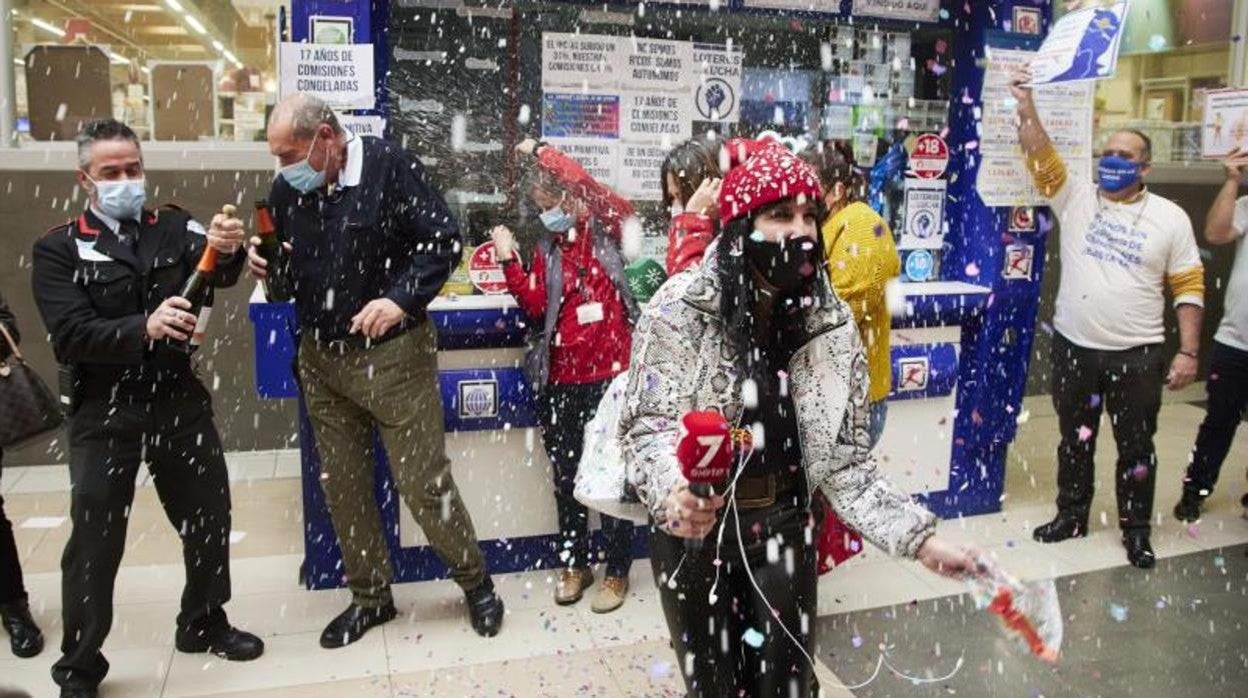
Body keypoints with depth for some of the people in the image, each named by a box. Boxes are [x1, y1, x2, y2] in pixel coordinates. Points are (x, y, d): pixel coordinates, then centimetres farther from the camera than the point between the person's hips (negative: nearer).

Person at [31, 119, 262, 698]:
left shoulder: (174, 228, 3)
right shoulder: (58, 249, -2)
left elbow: (216, 273, -15)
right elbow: (70, 336, -13)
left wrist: (226, 249, -39)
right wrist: (143, 327, -30)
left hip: (180, 399, 3)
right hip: (104, 412, -3)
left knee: (209, 514, 14)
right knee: (95, 539, 4)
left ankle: (203, 623, 37)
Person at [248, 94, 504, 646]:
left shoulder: (390, 168, -11)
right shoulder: (286, 190, 5)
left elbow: (444, 241, -11)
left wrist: (401, 300, -22)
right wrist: (262, 265, -6)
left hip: (393, 352, -5)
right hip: (321, 357, 6)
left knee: (423, 481, -1)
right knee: (341, 486, 12)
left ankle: (476, 582, 22)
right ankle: (370, 596, 32)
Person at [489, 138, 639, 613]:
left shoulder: (607, 231, -2)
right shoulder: (547, 250, 10)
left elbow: (590, 188, -21)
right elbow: (535, 307, 0)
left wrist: (541, 154, -14)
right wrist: (509, 262, -8)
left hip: (608, 375, -5)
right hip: (560, 379, 5)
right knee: (565, 475, 14)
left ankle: (618, 571, 19)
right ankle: (575, 564, 31)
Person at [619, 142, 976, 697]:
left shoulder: (831, 321, -6)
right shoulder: (679, 308, -16)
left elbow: (845, 457, -3)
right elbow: (648, 426, -16)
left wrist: (919, 538, -11)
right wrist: (671, 496, -37)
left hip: (784, 527, 3)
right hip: (693, 527, -2)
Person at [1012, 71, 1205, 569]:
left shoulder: (1170, 218, -1)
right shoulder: (1075, 199, 1)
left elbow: (1189, 288, -1)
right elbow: (1041, 157, -12)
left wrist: (1188, 353, -6)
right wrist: (1026, 107, -26)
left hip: (1137, 356, -1)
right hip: (1073, 348, 2)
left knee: (1135, 447, 8)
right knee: (1074, 440, 15)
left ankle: (1136, 530, 24)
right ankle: (1072, 515, 31)